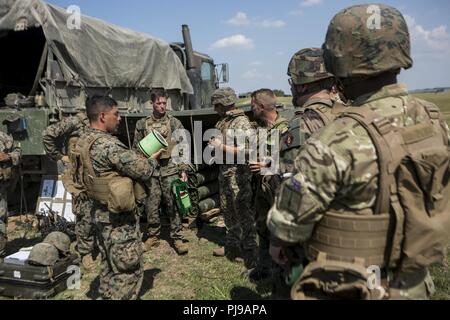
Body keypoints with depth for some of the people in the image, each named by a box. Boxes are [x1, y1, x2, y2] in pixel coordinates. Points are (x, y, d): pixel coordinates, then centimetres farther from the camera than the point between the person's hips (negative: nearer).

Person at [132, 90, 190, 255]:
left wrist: (183, 170, -4)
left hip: (170, 169, -1)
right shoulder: (142, 124, 7)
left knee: (173, 205, 2)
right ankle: (153, 236, 24)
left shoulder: (175, 123, 3)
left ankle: (177, 237, 12)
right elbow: (136, 149, 12)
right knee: (151, 205, 7)